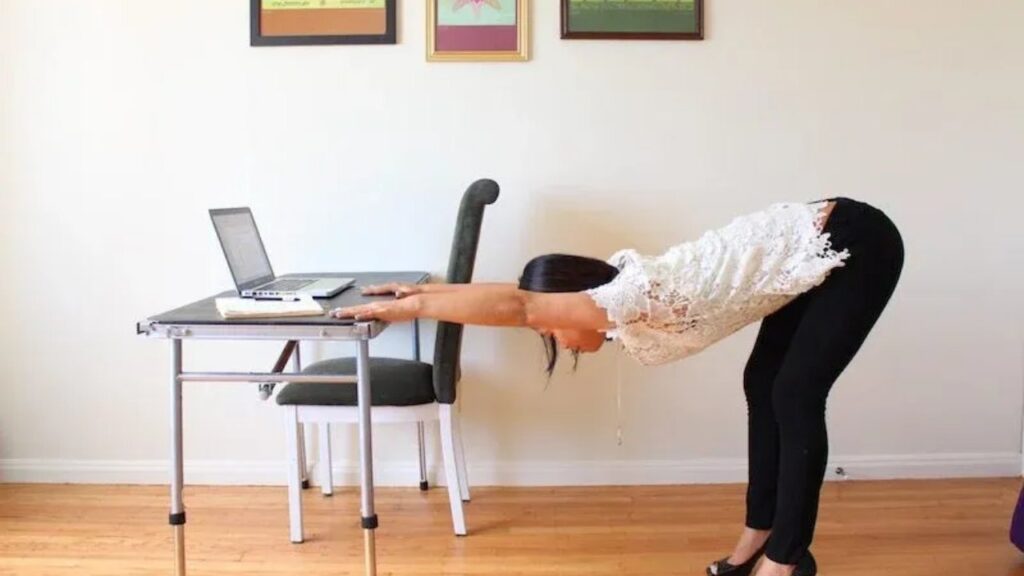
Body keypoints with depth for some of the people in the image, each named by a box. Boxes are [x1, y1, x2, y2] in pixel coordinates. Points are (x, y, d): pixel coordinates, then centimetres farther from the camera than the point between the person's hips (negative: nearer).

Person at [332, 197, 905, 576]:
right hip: (820, 245, 9)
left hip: (856, 243, -9)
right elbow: (522, 294, 7)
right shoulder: (621, 286, 0)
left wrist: (408, 307, -28)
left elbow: (517, 306, -33)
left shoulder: (631, 300, -25)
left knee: (795, 398, -6)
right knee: (765, 384, 11)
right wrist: (425, 290, 7)